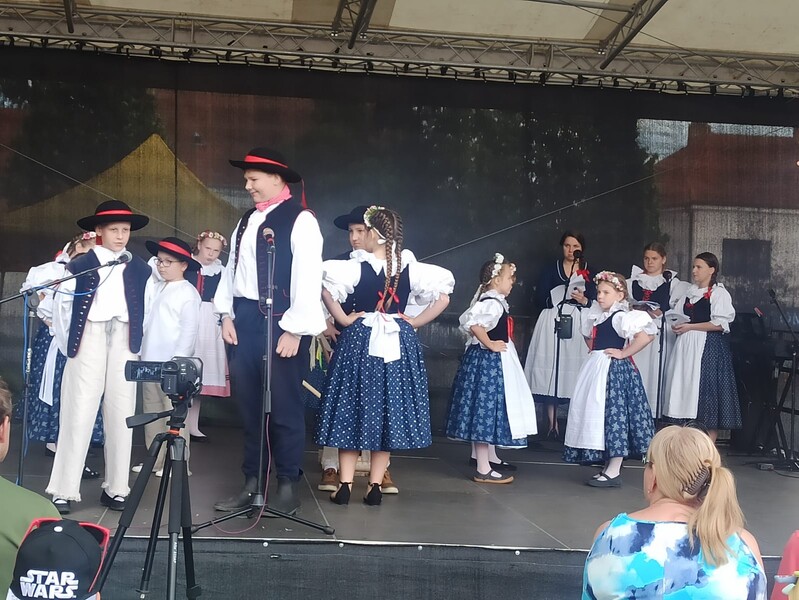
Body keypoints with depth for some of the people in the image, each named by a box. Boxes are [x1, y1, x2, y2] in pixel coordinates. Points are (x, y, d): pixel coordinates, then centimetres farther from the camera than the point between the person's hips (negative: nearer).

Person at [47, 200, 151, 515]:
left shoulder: (140, 269, 9)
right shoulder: (80, 264, 2)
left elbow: (148, 309, 11)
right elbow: (61, 305, 4)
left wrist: (141, 342, 4)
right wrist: (67, 343, 1)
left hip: (124, 341, 2)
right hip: (88, 338, -2)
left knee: (121, 413, 2)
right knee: (78, 412, -5)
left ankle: (115, 488, 9)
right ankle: (64, 490, -1)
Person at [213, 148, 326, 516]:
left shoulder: (300, 220, -9)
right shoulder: (247, 220, 14)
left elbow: (307, 277, -14)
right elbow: (232, 267, 15)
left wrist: (295, 330, -17)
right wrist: (227, 313, 6)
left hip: (280, 321, -7)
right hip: (245, 319, 7)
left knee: (284, 406, 1)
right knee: (249, 405, 12)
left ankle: (288, 486, 12)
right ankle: (252, 482, 21)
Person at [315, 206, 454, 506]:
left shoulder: (357, 267, -10)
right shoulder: (411, 269, -2)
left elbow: (325, 288, -23)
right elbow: (443, 297, -3)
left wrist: (344, 319, -11)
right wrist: (414, 322, 3)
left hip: (360, 342, -2)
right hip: (399, 343, 2)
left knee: (352, 409, 7)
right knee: (388, 412, 9)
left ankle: (345, 484, 6)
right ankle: (375, 486, 10)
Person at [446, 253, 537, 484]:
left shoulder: (489, 300, 13)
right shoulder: (492, 303, -18)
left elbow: (466, 321, 18)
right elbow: (473, 324, -32)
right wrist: (490, 345, -22)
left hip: (493, 361, 11)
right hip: (489, 361, -11)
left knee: (489, 408, 19)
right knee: (486, 408, -8)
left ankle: (490, 457, 32)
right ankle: (483, 470, -5)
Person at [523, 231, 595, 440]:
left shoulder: (589, 272, 10)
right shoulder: (550, 270, 10)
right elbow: (539, 300, 3)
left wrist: (584, 300, -14)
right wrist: (559, 298, -12)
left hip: (578, 324, 0)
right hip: (552, 323, 0)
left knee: (574, 370, -8)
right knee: (550, 369, -5)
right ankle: (553, 424, 1)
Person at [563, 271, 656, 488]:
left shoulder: (620, 317, -14)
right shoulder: (597, 315, 12)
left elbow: (645, 336, -27)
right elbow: (589, 335, 34)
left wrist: (624, 353, -18)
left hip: (614, 370, -9)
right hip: (596, 368, 9)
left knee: (613, 413, -7)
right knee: (598, 417, 11)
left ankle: (614, 472, -2)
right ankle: (608, 466, 20)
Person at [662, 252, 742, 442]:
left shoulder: (719, 293, -4)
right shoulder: (689, 293, 16)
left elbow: (720, 324, -12)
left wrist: (690, 327, -13)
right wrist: (678, 326, 1)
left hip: (708, 347, -6)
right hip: (687, 346, 6)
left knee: (707, 393, -6)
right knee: (685, 389, 3)